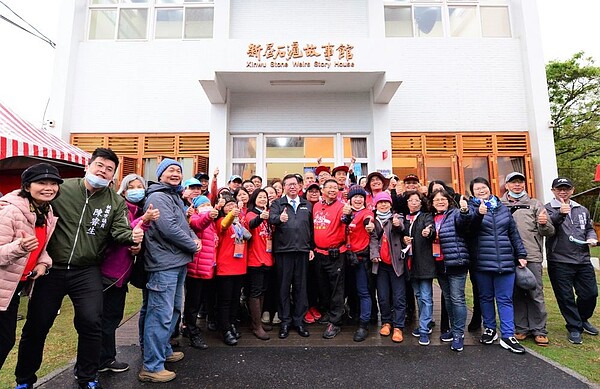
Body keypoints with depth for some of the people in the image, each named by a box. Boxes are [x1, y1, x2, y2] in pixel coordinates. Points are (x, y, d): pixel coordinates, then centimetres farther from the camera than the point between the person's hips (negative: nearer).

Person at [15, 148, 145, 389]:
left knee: (91, 323, -4)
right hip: (52, 268, 0)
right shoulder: (61, 188, -5)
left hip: (87, 272, 0)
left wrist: (132, 236, -30)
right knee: (36, 325, 12)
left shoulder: (116, 202, 0)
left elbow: (120, 231, -7)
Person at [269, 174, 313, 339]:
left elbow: (311, 228, 15)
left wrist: (312, 248, 9)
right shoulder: (277, 203, 5)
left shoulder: (307, 205, 14)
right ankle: (285, 321, 19)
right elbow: (271, 218, -16)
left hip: (302, 251, 2)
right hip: (283, 251, -2)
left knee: (300, 286, 9)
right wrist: (280, 218, -38)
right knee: (284, 286, 6)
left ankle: (299, 320, 23)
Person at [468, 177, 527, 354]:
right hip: (482, 263, -2)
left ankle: (508, 336, 10)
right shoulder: (472, 208, 0)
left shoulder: (502, 208, 12)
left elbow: (514, 233, 16)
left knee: (505, 299, 4)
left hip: (505, 261, 2)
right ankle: (490, 329, 27)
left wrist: (521, 254, 12)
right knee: (486, 297, 11)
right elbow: (470, 227, -20)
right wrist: (478, 213, -39)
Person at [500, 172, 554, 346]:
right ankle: (521, 328, 22)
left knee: (535, 294, 4)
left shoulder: (534, 204, 9)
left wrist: (544, 224, -15)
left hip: (531, 256, -1)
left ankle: (539, 330, 18)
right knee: (516, 294, 10)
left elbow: (549, 232, 5)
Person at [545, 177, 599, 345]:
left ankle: (583, 320, 39)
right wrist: (560, 213, -40)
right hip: (559, 262, -5)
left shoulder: (582, 210, 15)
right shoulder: (548, 209, -4)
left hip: (583, 260, 6)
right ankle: (574, 328, 20)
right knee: (566, 297, 3)